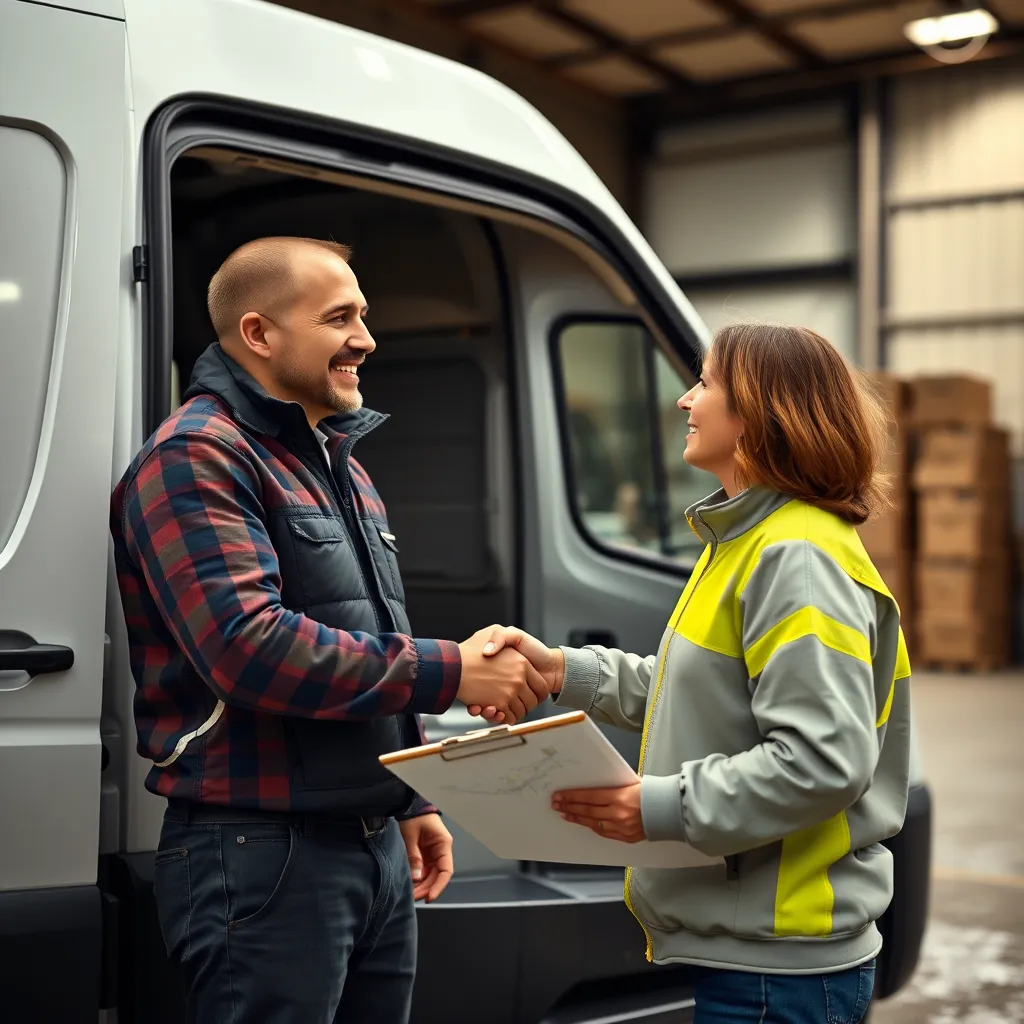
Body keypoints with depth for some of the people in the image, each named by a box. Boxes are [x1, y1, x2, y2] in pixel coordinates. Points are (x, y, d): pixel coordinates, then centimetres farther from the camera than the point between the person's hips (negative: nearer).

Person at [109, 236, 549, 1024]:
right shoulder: (199, 458, -12)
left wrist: (409, 800, 21)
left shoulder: (339, 465, 18)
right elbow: (249, 648, -25)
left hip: (377, 846, 9)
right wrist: (449, 672, -21)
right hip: (265, 856, -9)